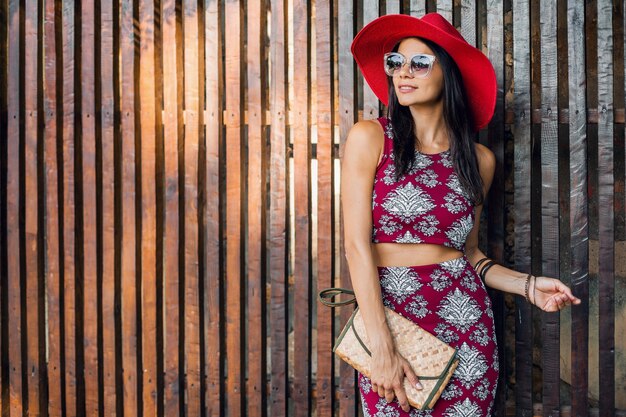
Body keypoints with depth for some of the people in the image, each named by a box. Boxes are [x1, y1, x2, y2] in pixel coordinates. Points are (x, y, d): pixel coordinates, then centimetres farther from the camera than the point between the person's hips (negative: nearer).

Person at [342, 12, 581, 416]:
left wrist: (528, 285, -4)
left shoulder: (479, 159, 5)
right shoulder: (369, 138, -5)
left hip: (464, 316, 3)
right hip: (386, 312, -2)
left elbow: (468, 252, 13)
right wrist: (382, 348, -17)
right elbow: (357, 245, -11)